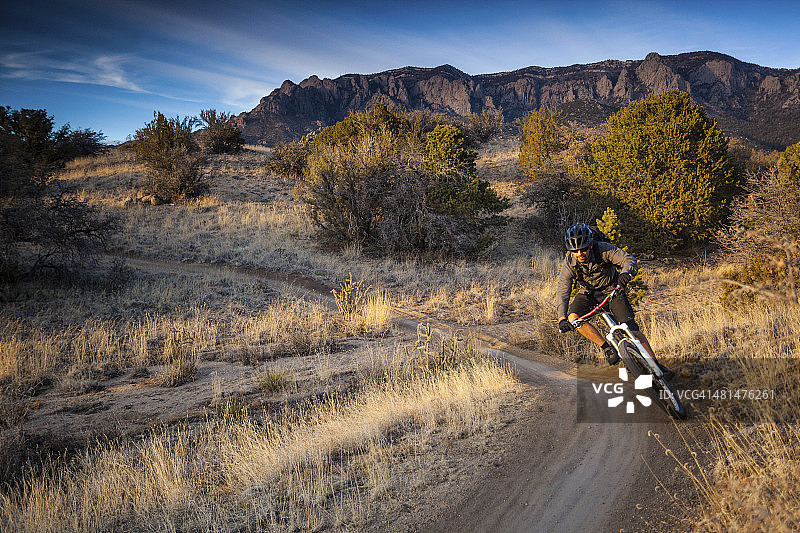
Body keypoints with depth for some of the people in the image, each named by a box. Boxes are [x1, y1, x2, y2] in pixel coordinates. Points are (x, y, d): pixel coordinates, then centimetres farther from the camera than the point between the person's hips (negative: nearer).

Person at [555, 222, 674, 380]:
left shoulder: (603, 249, -27)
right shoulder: (569, 264, -23)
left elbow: (629, 259, -35)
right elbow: (562, 292, -26)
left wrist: (626, 273, -59)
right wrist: (562, 318, -40)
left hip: (612, 289, -2)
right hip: (589, 293, 2)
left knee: (631, 329, -14)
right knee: (573, 318, -26)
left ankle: (655, 364, 1)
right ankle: (608, 349, -14)